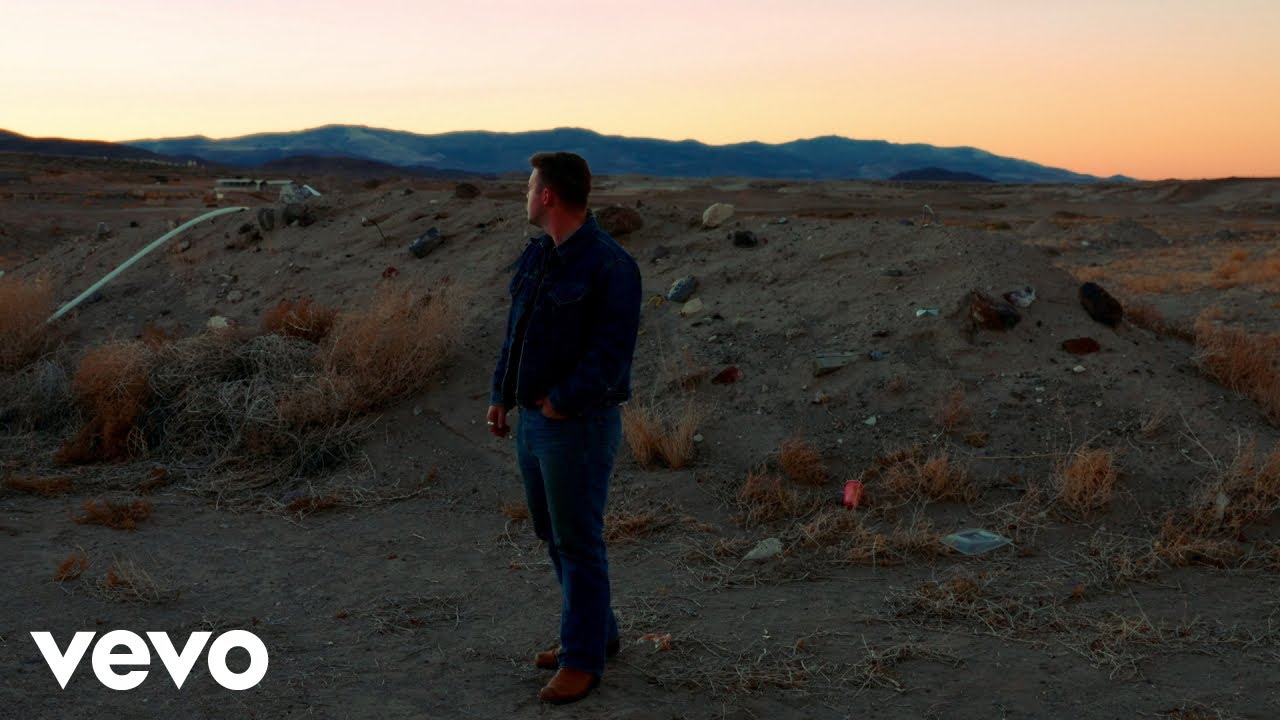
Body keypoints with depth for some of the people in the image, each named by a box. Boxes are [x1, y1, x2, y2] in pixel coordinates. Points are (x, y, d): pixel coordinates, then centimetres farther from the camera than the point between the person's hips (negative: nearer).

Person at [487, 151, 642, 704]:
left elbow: (611, 352, -21)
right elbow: (515, 330, 17)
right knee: (553, 535, 18)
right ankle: (596, 632, 33)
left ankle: (583, 658, 14)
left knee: (578, 543, 1)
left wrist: (562, 401, -18)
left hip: (579, 425, -9)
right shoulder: (536, 255, 9)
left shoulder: (608, 265, -17)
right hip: (532, 420, 9)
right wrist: (501, 395, 11)